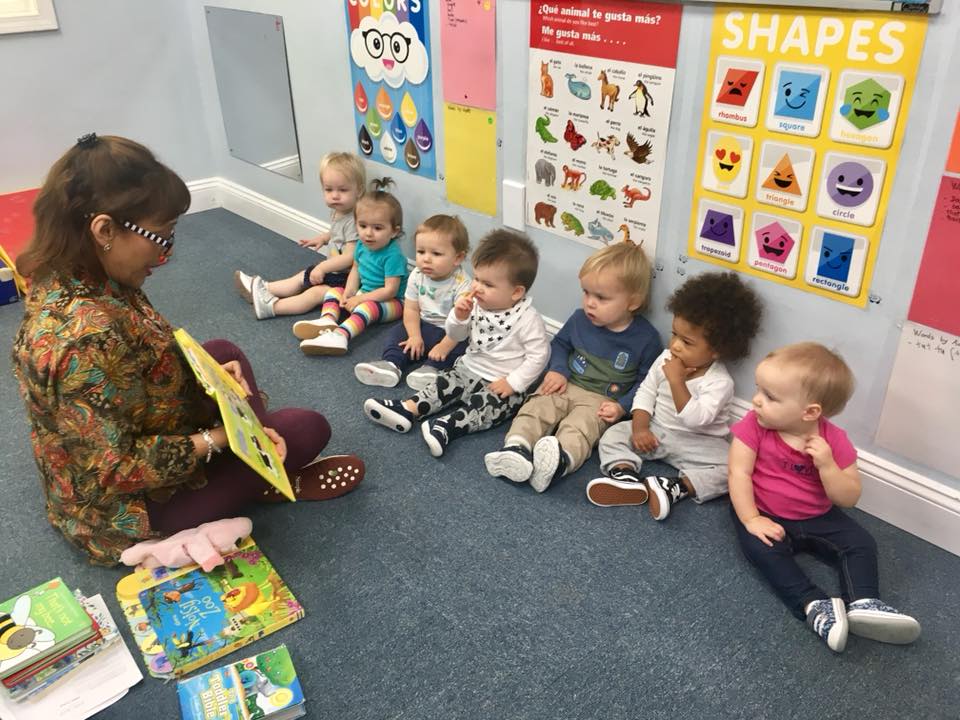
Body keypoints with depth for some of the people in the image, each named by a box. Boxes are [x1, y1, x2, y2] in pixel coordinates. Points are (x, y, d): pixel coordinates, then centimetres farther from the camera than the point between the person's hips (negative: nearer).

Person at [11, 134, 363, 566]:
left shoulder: (66, 281, -8)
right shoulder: (87, 334, -38)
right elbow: (117, 470, -31)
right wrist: (218, 439, -23)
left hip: (125, 437, 9)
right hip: (125, 509, -9)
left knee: (224, 351, 17)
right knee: (308, 429, -6)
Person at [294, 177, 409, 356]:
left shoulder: (392, 255, -26)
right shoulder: (362, 245, -2)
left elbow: (390, 290, -26)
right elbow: (356, 269, 11)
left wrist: (360, 299, -22)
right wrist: (349, 293, -7)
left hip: (391, 302, -9)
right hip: (363, 294, 9)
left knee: (368, 307, -37)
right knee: (333, 292, 0)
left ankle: (340, 335, -56)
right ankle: (327, 321, -28)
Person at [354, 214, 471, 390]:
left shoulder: (462, 284, -23)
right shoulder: (417, 277, -7)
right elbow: (411, 309, -3)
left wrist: (444, 347, -27)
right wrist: (415, 336, -14)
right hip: (423, 325, 5)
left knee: (460, 345, -30)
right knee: (398, 332, -8)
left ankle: (432, 368, -38)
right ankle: (391, 364, -24)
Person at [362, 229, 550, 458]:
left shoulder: (527, 319, -21)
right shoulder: (477, 305, -3)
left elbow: (539, 355, -18)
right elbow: (455, 335, 6)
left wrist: (513, 383, -21)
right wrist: (459, 317, -16)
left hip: (501, 386, -7)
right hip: (468, 370, 7)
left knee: (487, 405, -28)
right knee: (444, 383, -7)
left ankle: (445, 427, -42)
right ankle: (407, 409, -17)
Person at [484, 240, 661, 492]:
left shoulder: (645, 338, -8)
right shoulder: (580, 319, 3)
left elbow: (647, 381, -1)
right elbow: (560, 343, 20)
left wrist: (622, 406, -15)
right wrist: (557, 370, 0)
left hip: (603, 401, -4)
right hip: (566, 385, 5)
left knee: (580, 426, -33)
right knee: (537, 407, -23)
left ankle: (560, 459, -61)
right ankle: (516, 448, -47)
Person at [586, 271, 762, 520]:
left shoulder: (720, 383, -21)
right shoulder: (666, 358, -5)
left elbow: (695, 419, -33)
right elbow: (646, 392, 0)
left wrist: (676, 380, -33)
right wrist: (639, 429, -13)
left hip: (698, 443, -4)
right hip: (656, 431, 4)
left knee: (731, 469, -28)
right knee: (613, 435, -13)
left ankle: (674, 489, -38)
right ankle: (626, 478, -37)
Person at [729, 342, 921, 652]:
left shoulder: (834, 440, -13)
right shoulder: (754, 426, -16)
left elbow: (849, 499, -13)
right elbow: (739, 473, -18)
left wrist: (827, 465, -29)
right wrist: (750, 519, -27)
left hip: (817, 518, 3)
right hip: (767, 515, -2)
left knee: (861, 543, -11)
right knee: (760, 546, -30)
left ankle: (862, 604, -17)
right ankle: (814, 606, -33)